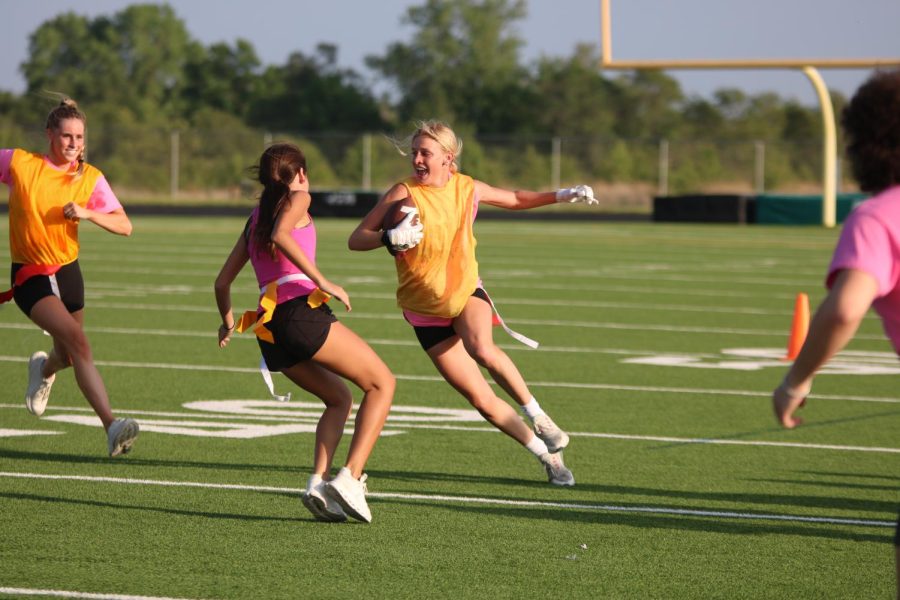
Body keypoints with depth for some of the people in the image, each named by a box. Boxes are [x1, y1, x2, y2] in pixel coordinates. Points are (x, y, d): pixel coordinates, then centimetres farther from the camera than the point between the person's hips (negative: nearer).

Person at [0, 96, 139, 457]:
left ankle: (43, 370, 58)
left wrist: (87, 213, -26)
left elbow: (124, 226, -10)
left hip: (67, 271, 4)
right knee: (77, 340, -26)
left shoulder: (90, 178, -3)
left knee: (68, 356, 18)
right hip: (30, 276, -4)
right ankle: (111, 427, -32)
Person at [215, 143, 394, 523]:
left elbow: (222, 282, 29)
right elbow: (281, 234, -15)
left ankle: (318, 482, 0)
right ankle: (350, 478, -15)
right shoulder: (298, 198, 8)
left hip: (268, 331, 7)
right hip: (301, 311, -7)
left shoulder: (255, 217, 26)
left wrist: (227, 321, 47)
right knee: (381, 383, 2)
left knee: (339, 397, 23)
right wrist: (322, 282, -17)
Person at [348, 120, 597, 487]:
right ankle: (547, 455, 10)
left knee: (481, 349, -34)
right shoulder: (405, 194, -15)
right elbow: (355, 240, -17)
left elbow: (514, 200, 18)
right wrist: (391, 239, -36)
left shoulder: (467, 188, -3)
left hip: (467, 291, 1)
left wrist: (561, 196, 6)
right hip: (426, 310, -1)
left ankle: (537, 415, -15)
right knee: (481, 400, -6)